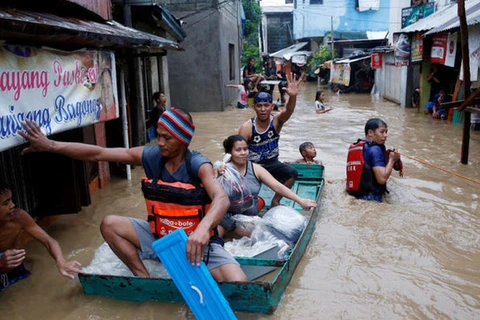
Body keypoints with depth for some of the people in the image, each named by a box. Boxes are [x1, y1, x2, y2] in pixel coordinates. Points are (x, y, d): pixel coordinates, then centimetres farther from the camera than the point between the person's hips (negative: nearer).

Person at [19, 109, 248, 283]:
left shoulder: (198, 165, -22)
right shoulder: (150, 156, -9)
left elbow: (222, 199, -38)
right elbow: (98, 154, -9)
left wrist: (203, 229, -58)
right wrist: (50, 145, -13)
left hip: (197, 240, -4)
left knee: (237, 284, -26)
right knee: (110, 225, -11)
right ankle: (145, 279, -6)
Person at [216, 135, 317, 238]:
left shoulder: (255, 169, 4)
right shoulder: (222, 170, -1)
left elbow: (277, 186, -2)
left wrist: (300, 200, -12)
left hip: (250, 216, 4)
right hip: (227, 216, -4)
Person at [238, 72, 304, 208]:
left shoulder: (276, 121, -10)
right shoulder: (247, 127, -15)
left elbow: (288, 111, -33)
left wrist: (293, 96, -56)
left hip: (271, 163, 3)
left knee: (292, 172, -22)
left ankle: (275, 201, -2)